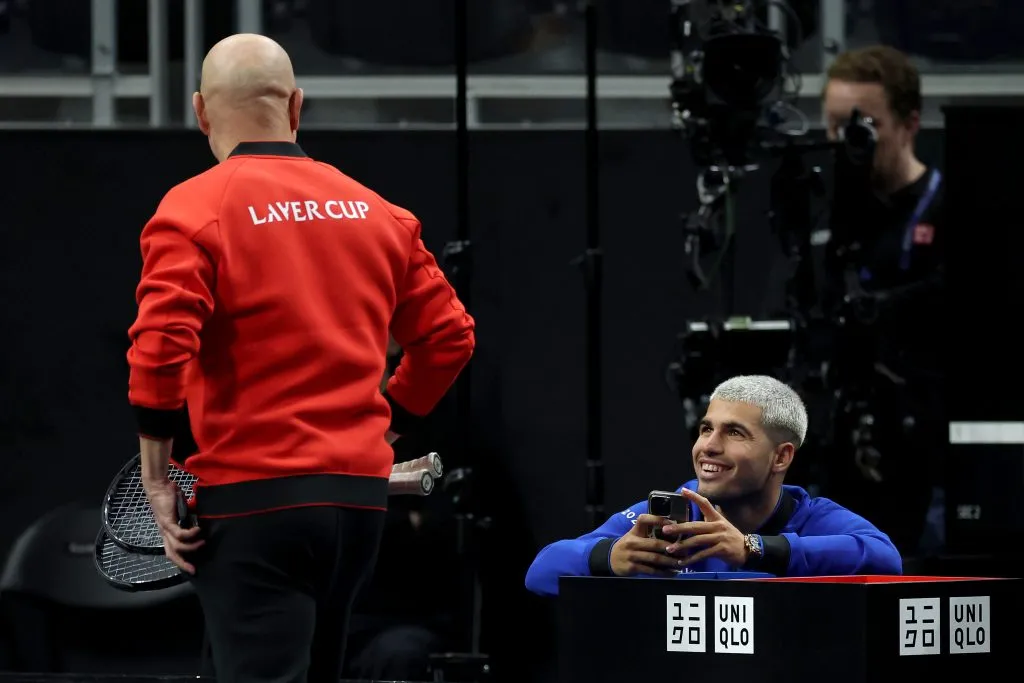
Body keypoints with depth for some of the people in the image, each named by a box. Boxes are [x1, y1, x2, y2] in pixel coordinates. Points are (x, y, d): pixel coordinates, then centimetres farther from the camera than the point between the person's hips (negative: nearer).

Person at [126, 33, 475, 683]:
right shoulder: (378, 212, 10)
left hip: (253, 500, -6)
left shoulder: (194, 210, -7)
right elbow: (449, 333, 14)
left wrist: (157, 476, -9)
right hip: (362, 493, 6)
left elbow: (160, 345, -18)